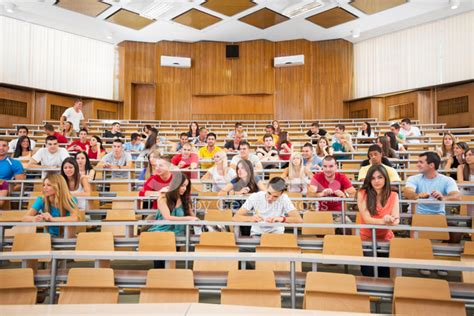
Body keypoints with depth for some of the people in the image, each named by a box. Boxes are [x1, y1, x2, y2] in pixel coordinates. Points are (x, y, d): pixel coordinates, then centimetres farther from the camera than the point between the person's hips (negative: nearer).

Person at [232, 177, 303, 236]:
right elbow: (235, 218, -17)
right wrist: (251, 218, -36)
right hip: (257, 234, -1)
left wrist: (282, 218, -38)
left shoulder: (284, 199, -13)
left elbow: (299, 220, -21)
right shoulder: (254, 197, -13)